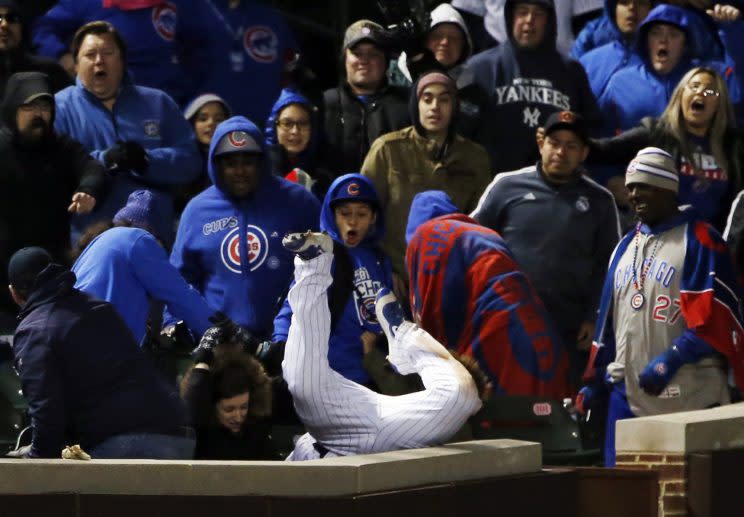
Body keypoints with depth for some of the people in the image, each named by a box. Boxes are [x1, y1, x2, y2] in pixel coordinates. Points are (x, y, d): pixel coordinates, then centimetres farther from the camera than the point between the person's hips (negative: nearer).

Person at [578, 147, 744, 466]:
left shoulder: (699, 240, -4)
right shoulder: (626, 246, 21)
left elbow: (715, 318, -12)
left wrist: (671, 360, -20)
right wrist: (595, 379, 19)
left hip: (688, 400, -7)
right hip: (627, 394, 7)